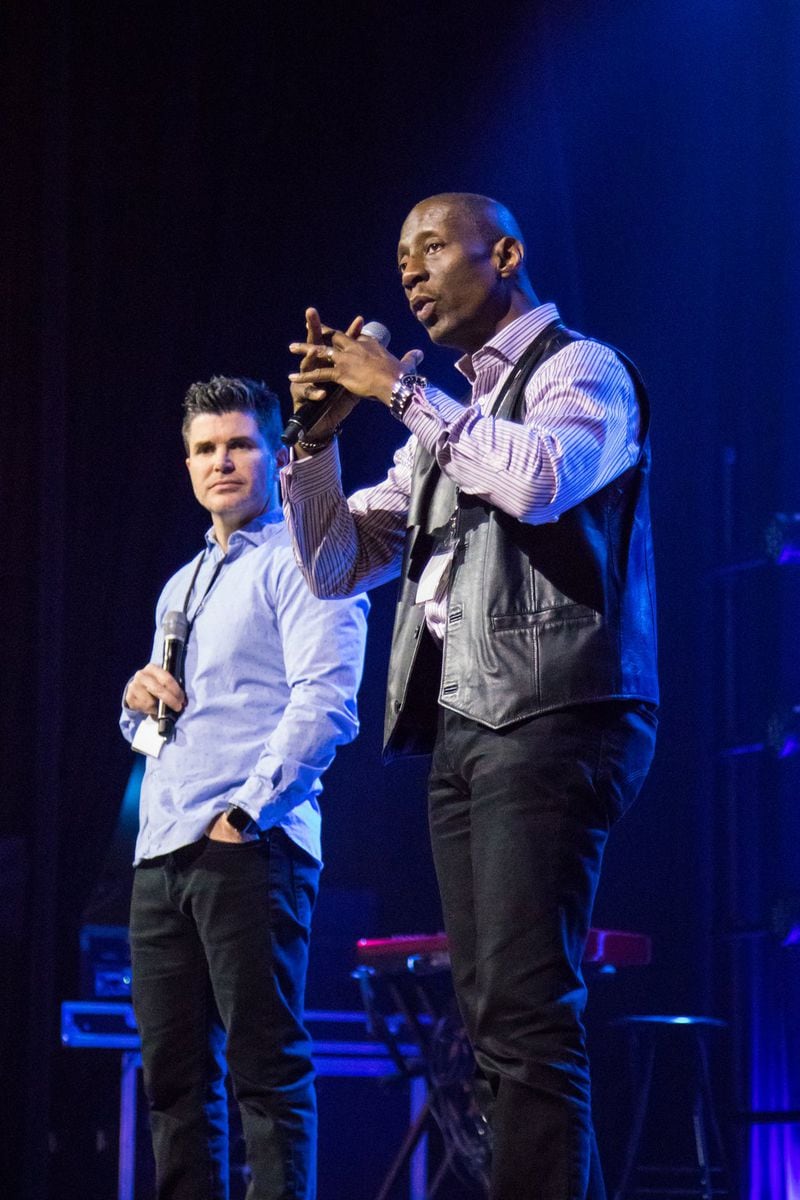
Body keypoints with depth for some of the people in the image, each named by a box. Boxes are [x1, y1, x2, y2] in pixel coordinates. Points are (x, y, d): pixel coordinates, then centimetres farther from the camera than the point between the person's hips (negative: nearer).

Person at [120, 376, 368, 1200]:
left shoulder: (301, 563, -1)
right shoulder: (182, 586, 26)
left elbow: (323, 703, -13)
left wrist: (248, 809, -19)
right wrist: (137, 700, 7)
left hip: (250, 848, -8)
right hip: (162, 853, 8)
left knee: (266, 1067, -11)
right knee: (173, 1073, 6)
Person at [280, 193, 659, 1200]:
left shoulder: (580, 370, 2)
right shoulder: (447, 419, 24)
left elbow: (540, 477, -21)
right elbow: (335, 566, 23)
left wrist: (400, 388, -11)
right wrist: (316, 436, 7)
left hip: (550, 717, -8)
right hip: (460, 730, 9)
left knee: (524, 1009, -17)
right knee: (492, 1016, 4)